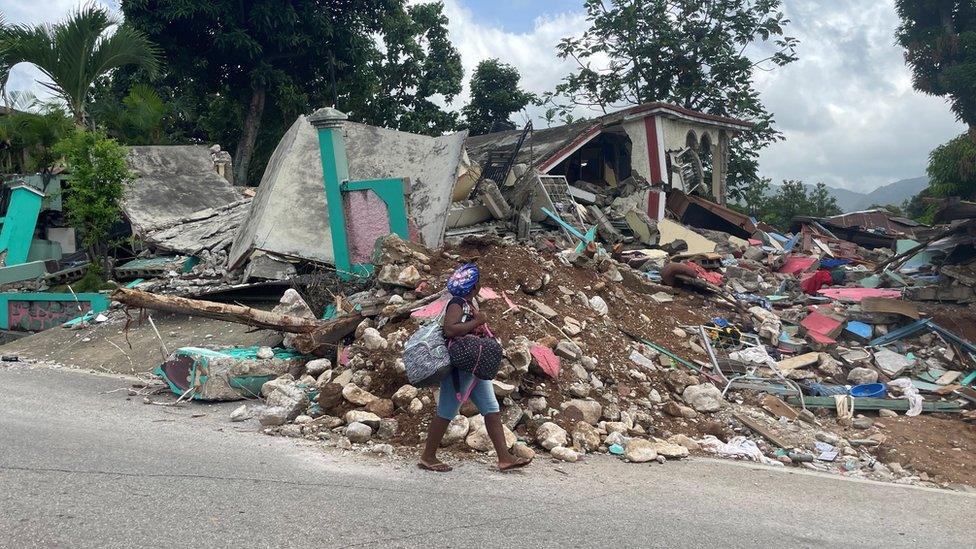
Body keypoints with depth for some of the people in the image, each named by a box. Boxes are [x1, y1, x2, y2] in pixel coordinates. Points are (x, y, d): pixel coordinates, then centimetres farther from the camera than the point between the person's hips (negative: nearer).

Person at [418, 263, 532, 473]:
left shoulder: (468, 304, 15)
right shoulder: (457, 304, -14)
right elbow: (450, 330, -29)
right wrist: (477, 322, -21)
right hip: (460, 367, -10)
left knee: (492, 410, 6)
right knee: (446, 413, 0)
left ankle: (504, 458, 7)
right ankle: (428, 457, 13)